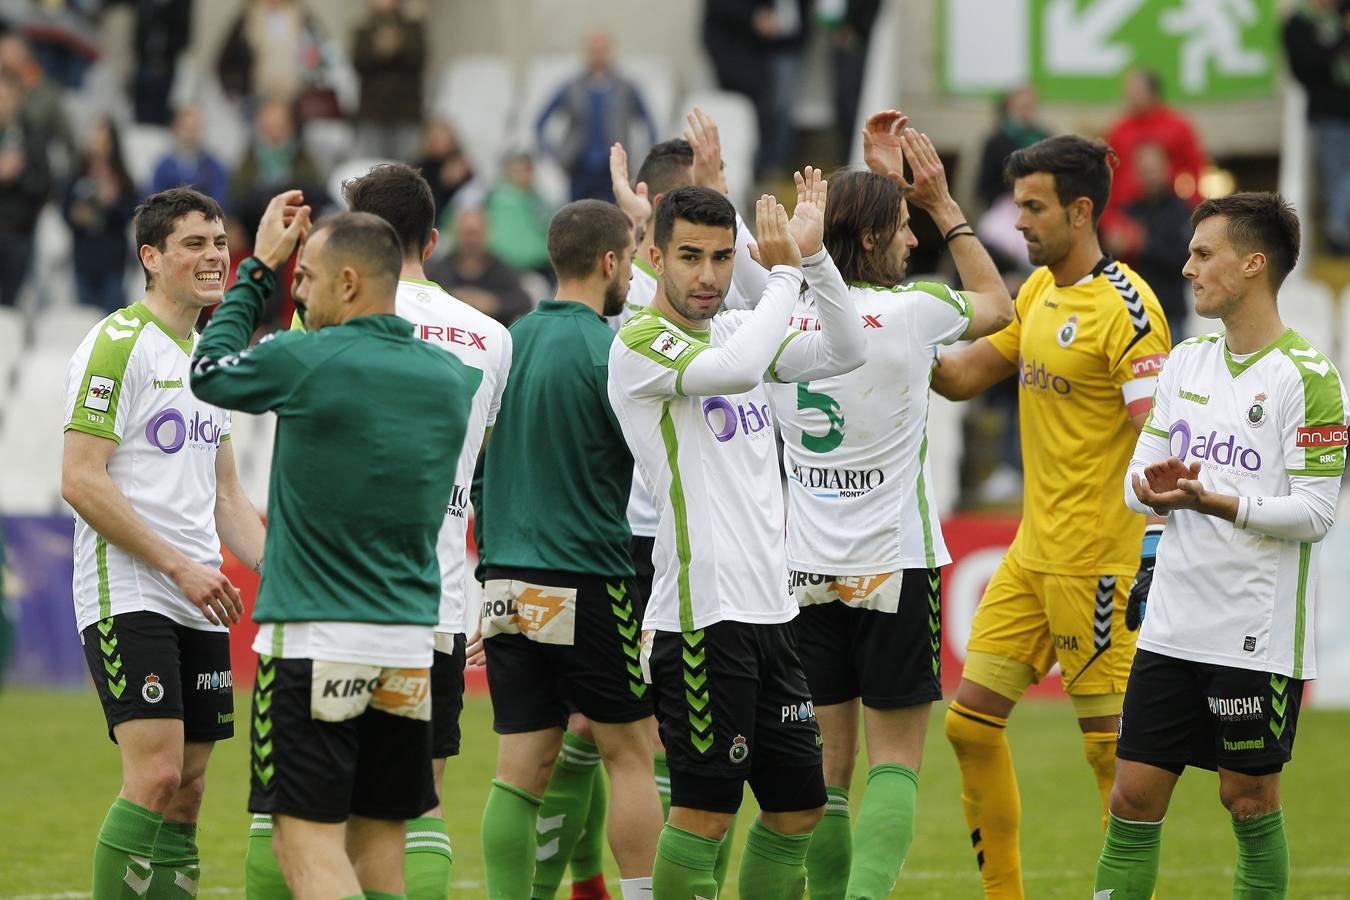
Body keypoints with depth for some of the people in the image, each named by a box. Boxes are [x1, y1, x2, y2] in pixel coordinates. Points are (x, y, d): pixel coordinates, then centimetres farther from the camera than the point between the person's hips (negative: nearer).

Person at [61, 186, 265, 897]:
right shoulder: (119, 344, -8)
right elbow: (80, 480, -15)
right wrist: (179, 565, -17)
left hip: (199, 603, 8)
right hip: (127, 593, -8)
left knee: (187, 791, 5)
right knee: (156, 777, -16)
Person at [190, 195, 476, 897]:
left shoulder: (307, 363, -12)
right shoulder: (450, 376, 6)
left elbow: (209, 370, 7)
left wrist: (258, 268, 17)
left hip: (313, 642, -6)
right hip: (411, 640, 6)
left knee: (307, 841, -7)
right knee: (379, 840, 12)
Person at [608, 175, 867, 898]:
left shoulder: (734, 329, 14)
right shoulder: (640, 342, -9)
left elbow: (843, 352, 8)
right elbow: (738, 369, -26)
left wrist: (813, 254, -3)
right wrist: (784, 270, -15)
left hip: (766, 610, 8)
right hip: (702, 614, -8)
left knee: (798, 806, 11)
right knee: (704, 810, -8)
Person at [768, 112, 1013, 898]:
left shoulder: (786, 316, 0)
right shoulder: (911, 310, -11)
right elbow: (997, 305, 10)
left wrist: (884, 183, 26)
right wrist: (943, 204, 14)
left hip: (807, 569, 4)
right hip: (895, 565, -4)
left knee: (826, 764, 10)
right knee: (896, 759, -1)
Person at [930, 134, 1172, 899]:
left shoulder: (1126, 307, -15)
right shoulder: (1039, 292, 12)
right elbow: (964, 377, 19)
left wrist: (1151, 551, -22)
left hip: (1096, 561, -9)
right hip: (1033, 551, 9)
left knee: (1111, 743, -4)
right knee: (971, 722, 8)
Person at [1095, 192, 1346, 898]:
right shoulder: (1187, 362, 12)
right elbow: (1140, 475, 14)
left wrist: (1218, 503, -25)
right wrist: (1152, 490, -10)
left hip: (1258, 636, -6)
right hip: (1172, 624, 6)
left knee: (1250, 799, 3)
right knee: (1135, 796, 3)